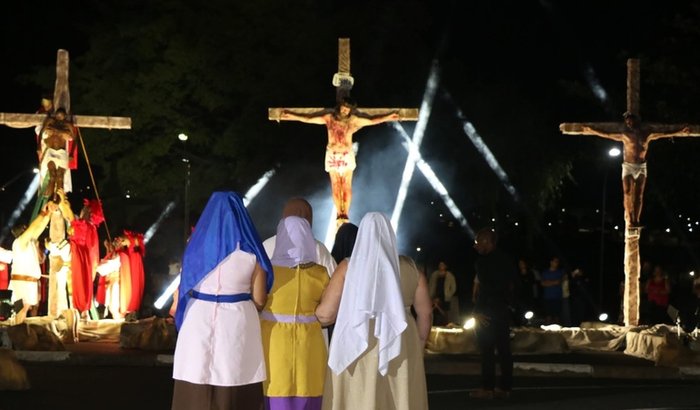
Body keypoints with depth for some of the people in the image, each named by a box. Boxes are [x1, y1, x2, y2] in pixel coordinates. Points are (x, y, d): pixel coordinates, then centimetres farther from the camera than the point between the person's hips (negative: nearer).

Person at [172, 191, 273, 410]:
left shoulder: (197, 246, 0)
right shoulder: (251, 253, -4)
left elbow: (186, 291, 9)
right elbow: (259, 300, -2)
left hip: (199, 322, 1)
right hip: (238, 324, -1)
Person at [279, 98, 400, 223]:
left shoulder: (353, 120, 0)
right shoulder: (329, 118, -1)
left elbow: (371, 121, 5)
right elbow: (308, 119, 0)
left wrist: (388, 117, 3)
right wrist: (291, 116, -2)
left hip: (347, 156, 0)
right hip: (332, 155, 0)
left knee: (347, 185, -2)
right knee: (336, 185, 0)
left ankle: (345, 214, 2)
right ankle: (339, 214, 3)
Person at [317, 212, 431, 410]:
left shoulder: (349, 267, -4)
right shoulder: (410, 268, 4)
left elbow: (325, 314, -6)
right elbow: (425, 313, 8)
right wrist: (417, 346, 21)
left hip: (357, 350, -2)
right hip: (399, 349, 2)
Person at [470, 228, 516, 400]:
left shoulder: (483, 260, -12)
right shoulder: (506, 259, 13)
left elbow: (479, 286, -16)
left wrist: (477, 311, -14)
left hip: (487, 311, -8)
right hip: (503, 309, 8)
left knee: (487, 350, -5)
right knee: (503, 348, 8)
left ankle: (488, 388, -5)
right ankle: (505, 386, 10)